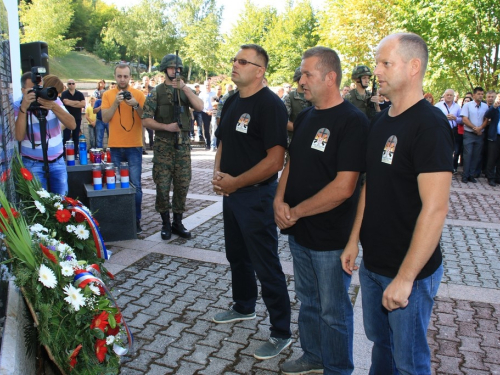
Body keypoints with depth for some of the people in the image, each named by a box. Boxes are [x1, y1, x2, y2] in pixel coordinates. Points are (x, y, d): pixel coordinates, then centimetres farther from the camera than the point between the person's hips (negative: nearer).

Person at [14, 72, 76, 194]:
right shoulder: (17, 106, -6)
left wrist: (54, 107, -26)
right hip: (33, 163, -2)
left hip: (58, 161, 2)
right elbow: (19, 136, -19)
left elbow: (72, 125, -12)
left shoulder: (54, 100, -1)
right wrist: (23, 108, -26)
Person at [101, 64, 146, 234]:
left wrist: (136, 105, -17)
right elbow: (105, 118, -3)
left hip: (134, 146, -2)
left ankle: (136, 219, 6)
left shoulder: (138, 94, 2)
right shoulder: (108, 95, 6)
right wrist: (116, 102, -14)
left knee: (135, 185, -4)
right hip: (115, 147, 2)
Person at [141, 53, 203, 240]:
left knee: (182, 184, 5)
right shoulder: (156, 92, 1)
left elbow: (200, 107, -10)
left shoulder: (185, 90, 9)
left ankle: (178, 222, 19)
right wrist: (166, 127, -15)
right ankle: (166, 223, 16)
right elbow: (146, 120, -3)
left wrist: (184, 88, -17)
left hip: (183, 143, 2)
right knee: (163, 185, 0)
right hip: (164, 144, -2)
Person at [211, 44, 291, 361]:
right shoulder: (232, 102, 10)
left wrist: (236, 182, -19)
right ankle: (244, 308, 43)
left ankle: (281, 333, 15)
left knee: (266, 266, -1)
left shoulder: (270, 105, -17)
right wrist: (218, 173, -1)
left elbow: (275, 159, -23)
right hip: (231, 191, 9)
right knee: (237, 255, 22)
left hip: (256, 195, -9)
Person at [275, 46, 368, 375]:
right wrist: (279, 201, -5)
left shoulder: (353, 121, -17)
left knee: (333, 310, 11)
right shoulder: (305, 117, 8)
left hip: (331, 237, -7)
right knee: (308, 301, 22)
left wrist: (296, 212, -16)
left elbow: (344, 187, -23)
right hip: (299, 233, 7)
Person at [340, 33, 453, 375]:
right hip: (372, 263, 7)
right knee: (379, 341, 24)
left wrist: (405, 278, -23)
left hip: (410, 271, -7)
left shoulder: (430, 125, -19)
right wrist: (354, 239, 11)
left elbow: (435, 209, -24)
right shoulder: (380, 122, 6)